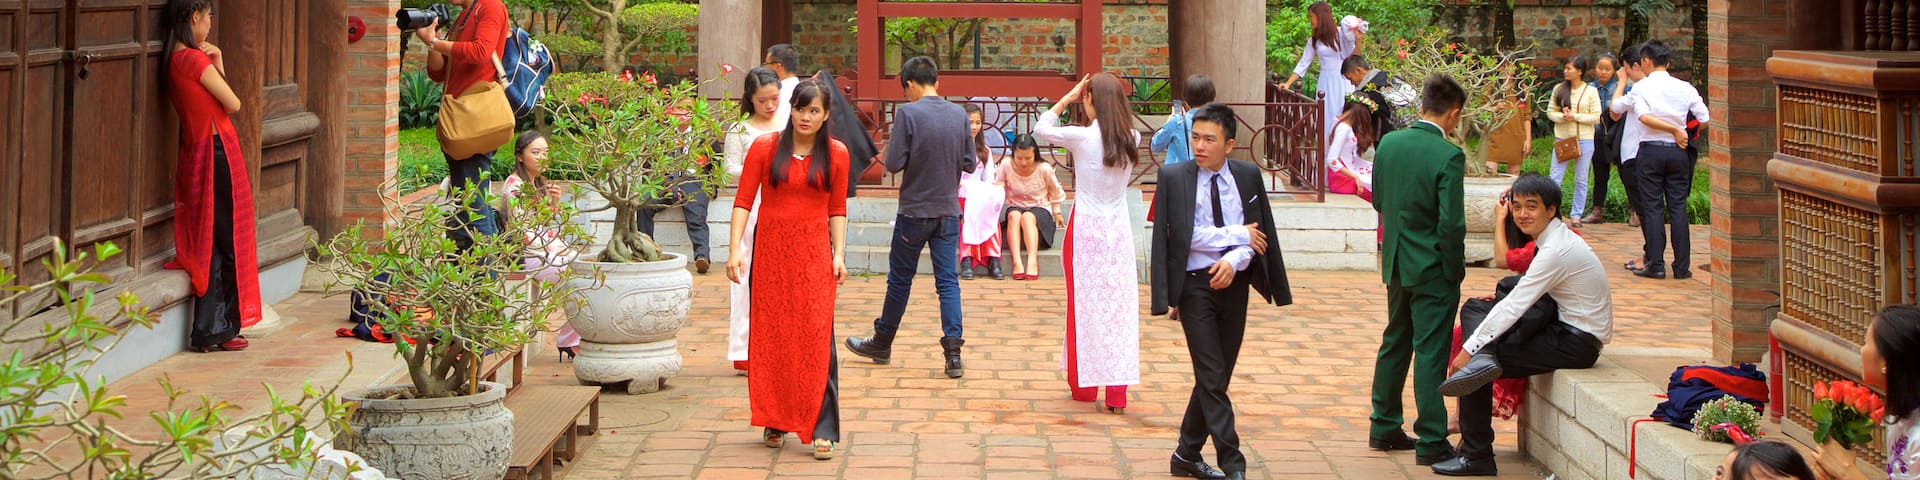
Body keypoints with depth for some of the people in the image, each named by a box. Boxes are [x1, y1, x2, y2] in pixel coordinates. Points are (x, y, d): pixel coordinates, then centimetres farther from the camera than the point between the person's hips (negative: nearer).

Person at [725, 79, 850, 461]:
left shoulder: (836, 154, 5)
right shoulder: (765, 148, 1)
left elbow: (837, 209, 9)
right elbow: (743, 200, -2)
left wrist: (839, 254, -1)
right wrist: (735, 250, -11)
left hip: (814, 252, 0)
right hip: (771, 250, 1)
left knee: (817, 336, -7)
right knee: (770, 336, 5)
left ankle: (823, 430, -6)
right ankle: (774, 422, 18)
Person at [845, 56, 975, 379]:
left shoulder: (907, 112, -13)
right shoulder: (959, 114, 0)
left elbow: (893, 164, -15)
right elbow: (970, 164, 4)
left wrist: (915, 157, 6)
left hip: (914, 211, -3)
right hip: (948, 211, 3)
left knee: (900, 280, 11)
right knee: (948, 281, 4)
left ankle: (882, 344, 26)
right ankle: (953, 353, -4)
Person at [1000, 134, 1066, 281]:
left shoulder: (1044, 169, -9)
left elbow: (1056, 192, 9)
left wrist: (1057, 212, 14)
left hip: (1040, 209, -1)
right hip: (1015, 207, 1)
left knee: (1028, 217, -37)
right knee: (1014, 215, -35)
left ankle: (1032, 262, -49)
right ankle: (1017, 262, -46)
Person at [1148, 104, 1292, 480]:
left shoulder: (1248, 177, 3)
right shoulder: (1173, 177, -5)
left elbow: (1257, 235, 1)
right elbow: (1183, 235, -13)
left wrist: (1234, 260, -18)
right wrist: (1238, 235, -12)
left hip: (1232, 282, 4)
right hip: (1194, 285, -4)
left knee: (1217, 376, 9)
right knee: (1212, 378, -8)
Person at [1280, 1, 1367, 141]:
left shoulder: (1342, 33, -5)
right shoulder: (1314, 40, 8)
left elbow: (1352, 58, -2)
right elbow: (1303, 63, 12)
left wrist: (1358, 42, -18)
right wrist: (1288, 83, 6)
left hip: (1342, 81, -4)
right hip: (1325, 82, 4)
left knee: (1342, 118, -4)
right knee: (1325, 119, 2)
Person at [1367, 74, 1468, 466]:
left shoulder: (1388, 143, 0)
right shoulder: (1448, 156, -19)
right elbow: (1451, 224, -20)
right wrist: (1456, 270, -8)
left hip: (1395, 264, 6)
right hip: (1432, 268, -6)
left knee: (1395, 343, 19)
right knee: (1431, 353, 0)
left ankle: (1383, 427, 28)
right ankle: (1431, 442, 5)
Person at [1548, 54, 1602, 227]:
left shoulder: (1591, 91, -2)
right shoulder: (1559, 89, 4)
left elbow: (1596, 117, -5)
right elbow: (1551, 112, 6)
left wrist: (1575, 116, -15)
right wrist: (1562, 116, -15)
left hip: (1584, 140, -2)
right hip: (1561, 138, 2)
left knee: (1581, 180, 6)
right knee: (1555, 178, -3)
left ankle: (1576, 215, 14)